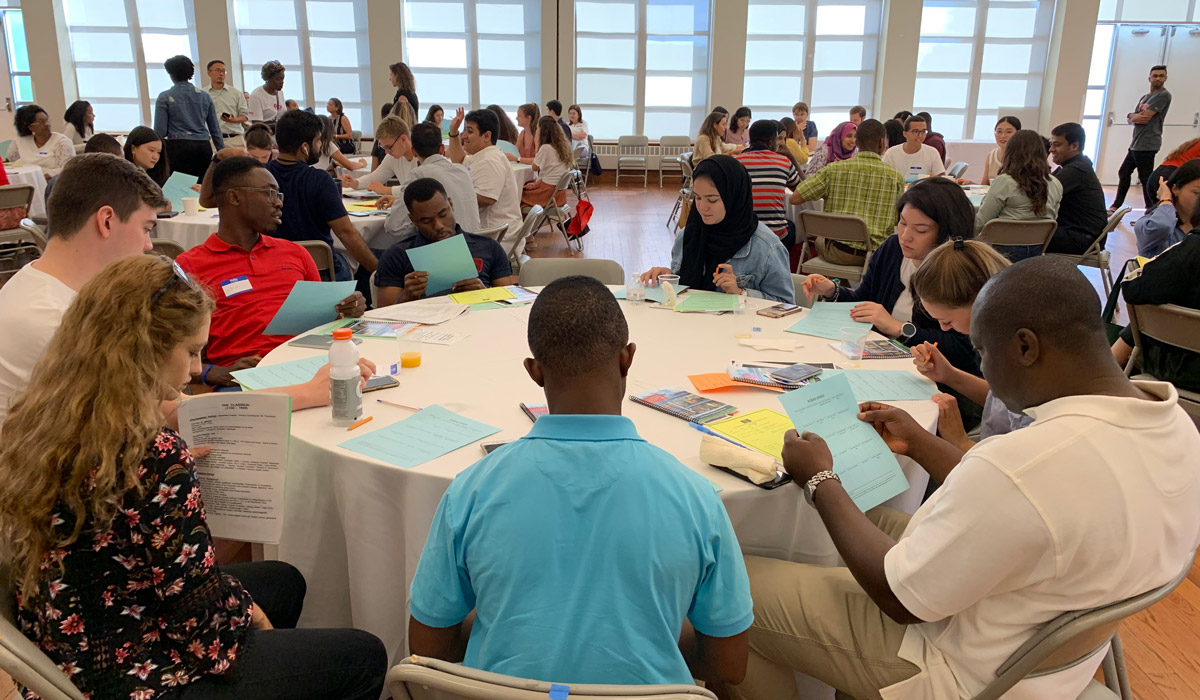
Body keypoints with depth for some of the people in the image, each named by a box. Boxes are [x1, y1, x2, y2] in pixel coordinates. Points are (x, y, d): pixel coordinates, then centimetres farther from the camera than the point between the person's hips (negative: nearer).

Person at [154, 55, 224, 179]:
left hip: (178, 147, -3)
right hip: (203, 147, 3)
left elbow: (160, 131, -2)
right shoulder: (204, 96, 10)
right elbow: (215, 129, 11)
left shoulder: (165, 97, 1)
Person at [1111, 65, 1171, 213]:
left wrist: (1133, 116, 2)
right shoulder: (1144, 97, 20)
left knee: (1145, 179, -10)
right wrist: (1135, 117, -8)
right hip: (1136, 144, 9)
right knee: (1124, 173, 16)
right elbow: (1130, 118, 13)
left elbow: (1145, 117, -17)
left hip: (1146, 145, -9)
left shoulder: (1164, 95, -7)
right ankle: (1116, 207, 27)